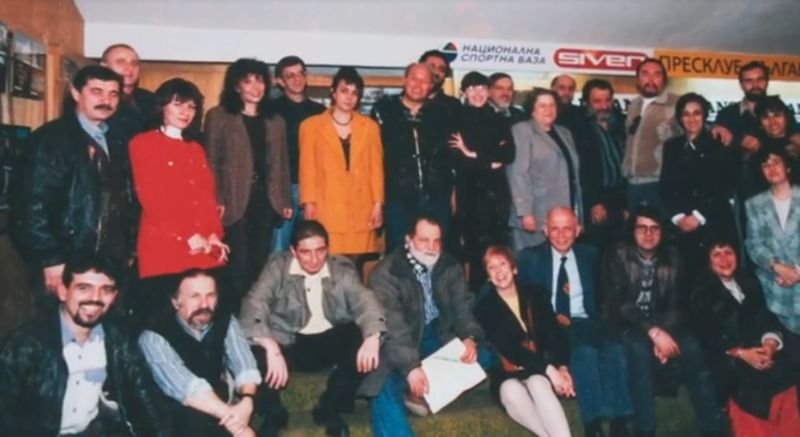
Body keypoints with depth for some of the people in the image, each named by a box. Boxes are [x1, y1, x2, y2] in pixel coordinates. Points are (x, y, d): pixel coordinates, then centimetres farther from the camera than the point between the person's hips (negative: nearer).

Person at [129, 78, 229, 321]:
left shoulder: (196, 149, 22)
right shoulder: (143, 144, 3)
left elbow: (208, 196, 15)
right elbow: (151, 198, -7)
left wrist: (213, 235, -2)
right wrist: (188, 237, -11)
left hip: (204, 251, 5)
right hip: (164, 248, -5)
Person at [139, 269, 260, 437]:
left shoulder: (225, 321, -7)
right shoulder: (154, 337, -22)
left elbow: (245, 366, -17)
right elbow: (186, 387, -34)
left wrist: (246, 403, -38)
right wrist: (230, 417, -40)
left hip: (219, 399, 5)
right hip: (175, 411, -5)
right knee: (197, 420, -35)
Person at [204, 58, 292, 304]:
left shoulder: (276, 121, 18)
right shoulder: (218, 117, 5)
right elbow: (211, 162, -1)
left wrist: (286, 201, 9)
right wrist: (216, 200, -11)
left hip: (266, 201, 4)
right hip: (235, 202, -4)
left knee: (261, 264, 7)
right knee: (238, 265, -4)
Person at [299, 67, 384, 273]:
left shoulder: (370, 126, 14)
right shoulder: (311, 125, 9)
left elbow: (376, 168, 10)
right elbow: (307, 169, 5)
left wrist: (378, 203, 2)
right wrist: (308, 203, -4)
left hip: (361, 209, 2)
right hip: (326, 208, -1)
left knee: (355, 268, -1)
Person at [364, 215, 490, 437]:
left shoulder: (450, 266, -1)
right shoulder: (386, 273, -17)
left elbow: (463, 306, -2)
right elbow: (391, 325, -27)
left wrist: (470, 338, -24)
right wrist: (410, 366, -40)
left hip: (437, 337, 5)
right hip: (399, 345, -5)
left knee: (482, 357, -14)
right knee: (386, 389, -30)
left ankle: (423, 391, -13)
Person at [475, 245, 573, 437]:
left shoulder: (536, 295, 9)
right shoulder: (485, 307, 0)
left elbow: (555, 333, 4)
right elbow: (507, 348, -11)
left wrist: (562, 366, -15)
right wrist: (548, 369, -19)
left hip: (540, 369, 1)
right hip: (506, 372, -1)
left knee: (538, 384, -34)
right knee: (511, 391, -36)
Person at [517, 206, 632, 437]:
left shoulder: (590, 255, 15)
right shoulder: (529, 257, 6)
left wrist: (598, 321, -6)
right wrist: (552, 317, -13)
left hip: (587, 323, 3)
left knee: (615, 348, -29)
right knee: (585, 351, -34)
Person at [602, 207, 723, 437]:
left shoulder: (672, 257, 6)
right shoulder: (617, 256, -5)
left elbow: (677, 303, 1)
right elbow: (618, 303, -14)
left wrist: (663, 332, -19)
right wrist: (654, 332, -25)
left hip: (665, 325, 3)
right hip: (628, 325, -3)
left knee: (692, 349, -25)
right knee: (639, 348, -34)